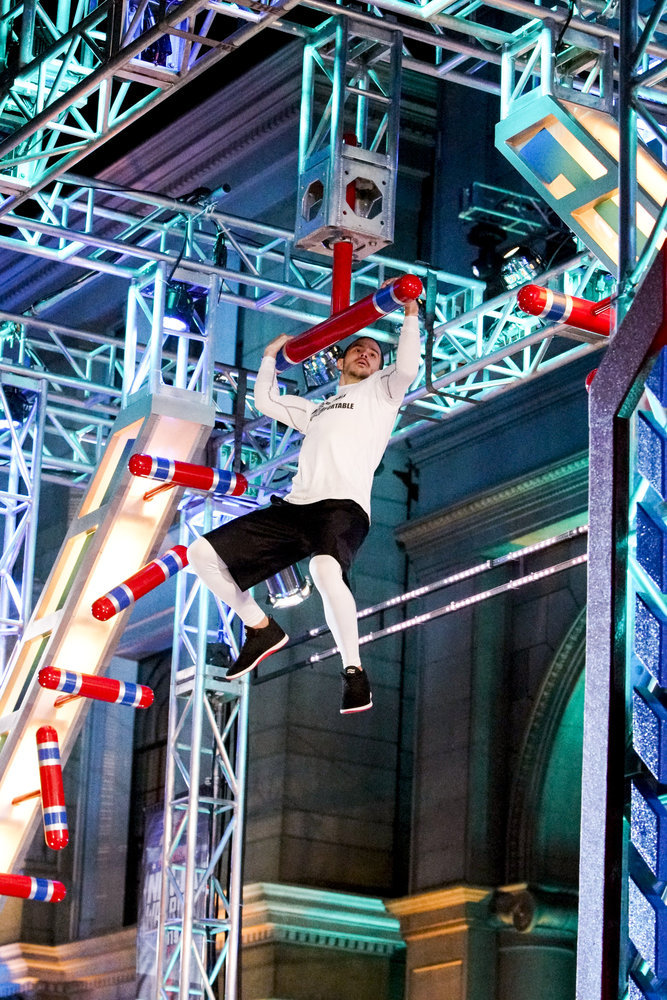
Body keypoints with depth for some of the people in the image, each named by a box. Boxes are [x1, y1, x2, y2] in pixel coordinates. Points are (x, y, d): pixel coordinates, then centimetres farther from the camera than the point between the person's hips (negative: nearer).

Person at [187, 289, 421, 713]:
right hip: (295, 505, 7)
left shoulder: (379, 391, 20)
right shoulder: (315, 409, 37)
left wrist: (410, 313, 3)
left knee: (326, 569, -41)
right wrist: (271, 354, 50)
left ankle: (354, 670, -24)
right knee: (203, 553, -3)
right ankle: (261, 629, 12)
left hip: (345, 506, -7)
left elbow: (407, 367, -1)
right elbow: (265, 400, 47)